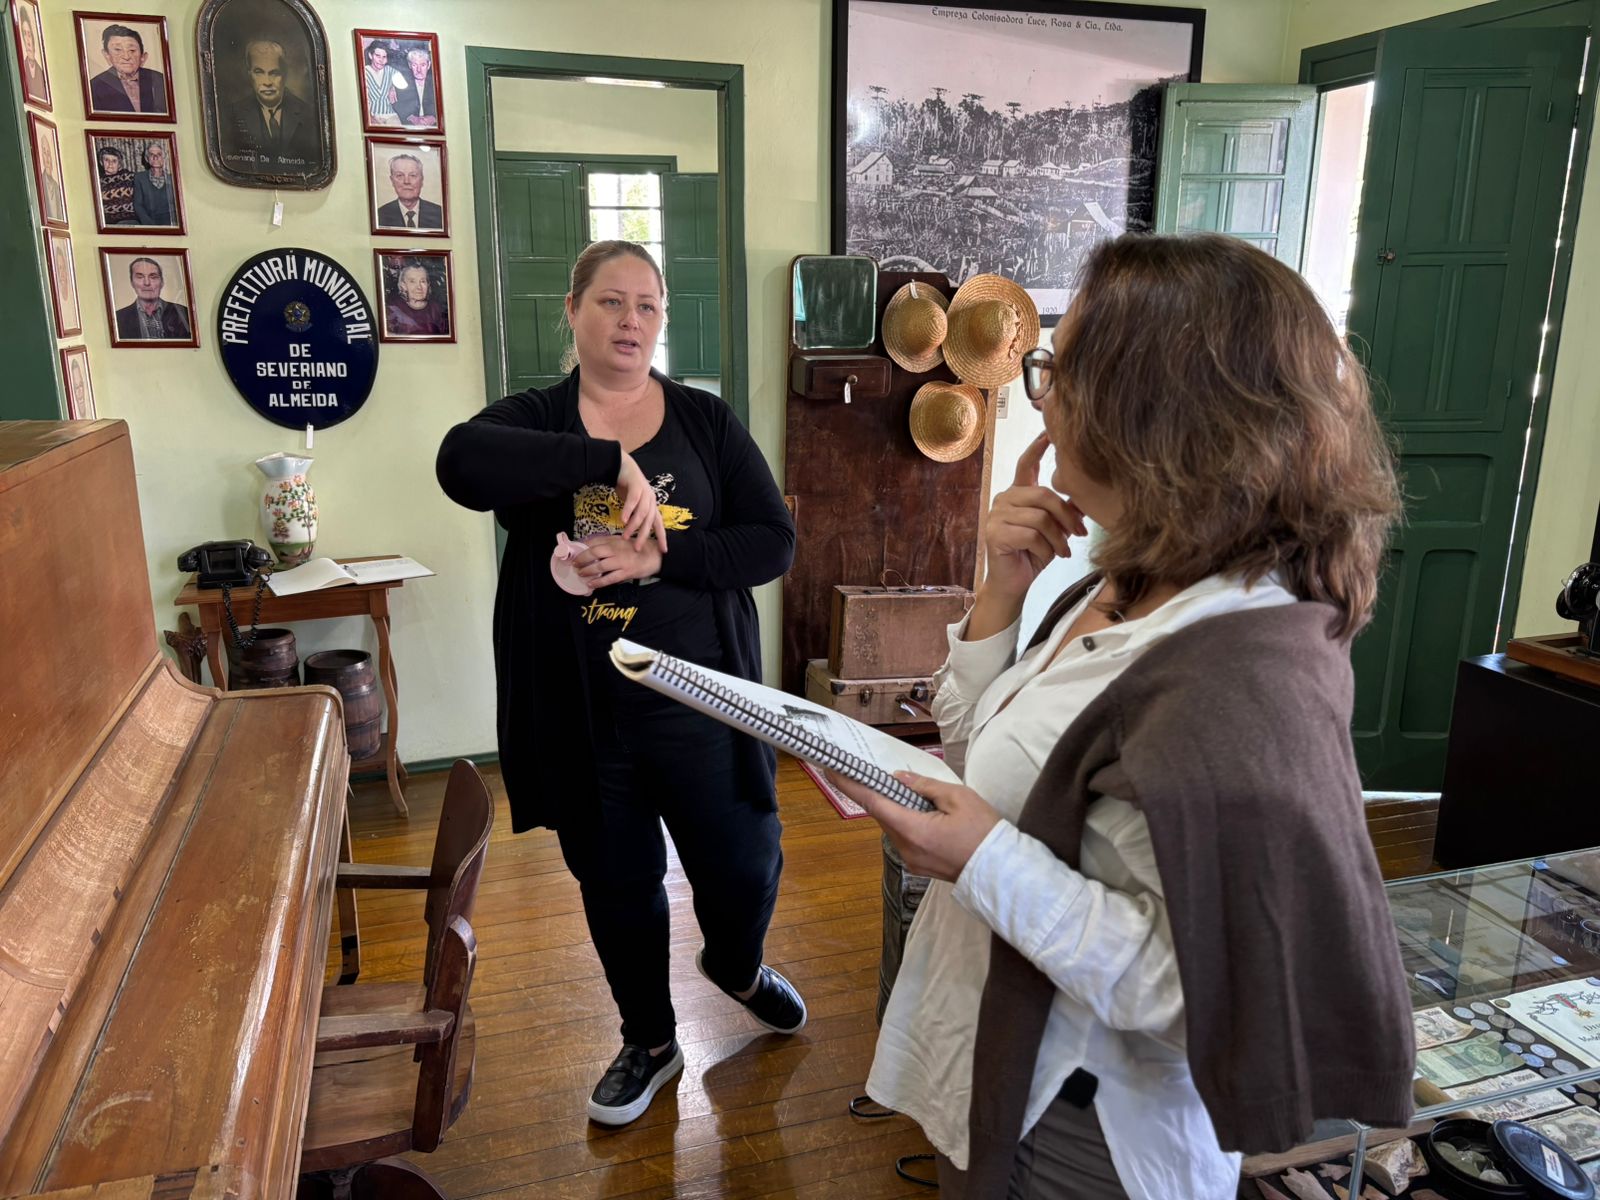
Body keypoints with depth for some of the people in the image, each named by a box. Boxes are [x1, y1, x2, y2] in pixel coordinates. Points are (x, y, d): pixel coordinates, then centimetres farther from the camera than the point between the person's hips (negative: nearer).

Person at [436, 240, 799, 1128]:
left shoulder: (707, 420, 1)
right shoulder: (532, 420, -2)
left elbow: (771, 543, -6)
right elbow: (461, 464, -25)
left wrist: (657, 555, -20)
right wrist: (611, 460, -32)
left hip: (698, 704, 1)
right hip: (582, 713, 0)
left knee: (744, 866, 11)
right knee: (617, 886, 16)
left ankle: (736, 967, 48)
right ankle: (649, 1041, 42)